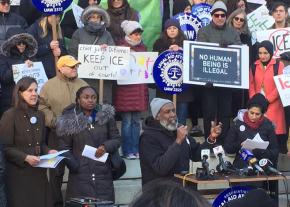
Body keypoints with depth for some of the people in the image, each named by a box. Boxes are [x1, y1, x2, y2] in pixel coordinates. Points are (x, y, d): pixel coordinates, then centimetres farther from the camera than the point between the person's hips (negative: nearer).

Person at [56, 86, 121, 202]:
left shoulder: (106, 116, 6)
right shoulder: (70, 121, 2)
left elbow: (116, 139, 9)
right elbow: (64, 148, 3)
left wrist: (106, 146, -10)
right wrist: (74, 165, -9)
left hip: (103, 175, 2)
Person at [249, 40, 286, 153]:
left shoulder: (279, 65, -1)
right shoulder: (254, 66, 12)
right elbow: (251, 85, 12)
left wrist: (267, 100, -12)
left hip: (273, 105, -4)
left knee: (274, 132, -8)